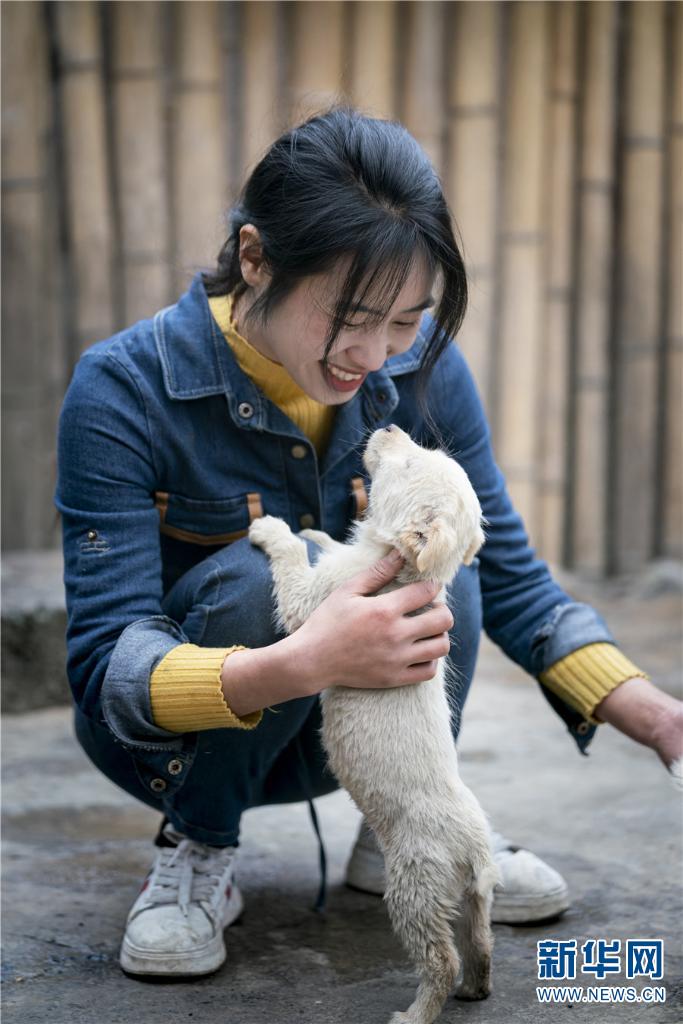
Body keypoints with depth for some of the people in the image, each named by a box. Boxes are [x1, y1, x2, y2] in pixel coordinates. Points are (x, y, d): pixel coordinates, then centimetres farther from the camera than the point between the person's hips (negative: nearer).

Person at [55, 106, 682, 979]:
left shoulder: (423, 369, -14)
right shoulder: (124, 390, -25)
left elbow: (508, 578, -8)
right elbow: (104, 664, -28)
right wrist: (297, 666, -47)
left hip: (337, 730, 4)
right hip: (173, 732, -3)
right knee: (271, 574, -33)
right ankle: (198, 848, -8)